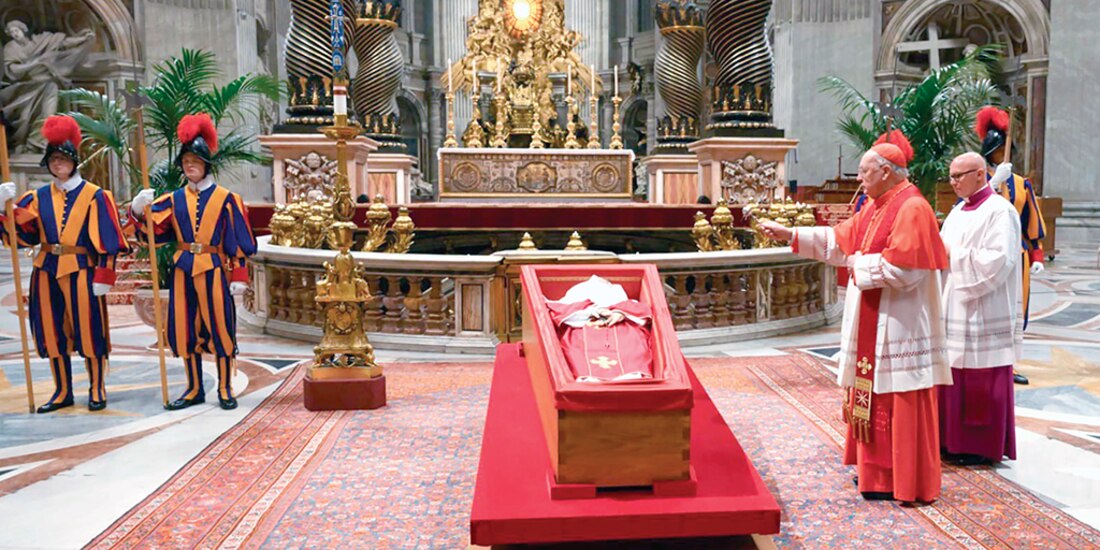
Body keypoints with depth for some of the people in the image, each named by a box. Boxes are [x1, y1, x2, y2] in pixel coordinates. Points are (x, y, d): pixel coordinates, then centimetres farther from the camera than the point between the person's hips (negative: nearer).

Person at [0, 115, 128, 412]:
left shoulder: (95, 195, -3)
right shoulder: (39, 197, 9)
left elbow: (106, 240, -7)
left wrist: (103, 276, -12)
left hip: (82, 271, -5)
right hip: (47, 272, 5)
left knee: (89, 330, 1)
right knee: (53, 331, 10)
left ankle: (97, 390, 15)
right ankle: (62, 392, 22)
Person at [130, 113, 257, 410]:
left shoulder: (226, 198, 0)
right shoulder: (173, 200, 9)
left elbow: (239, 241, -3)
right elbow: (151, 228, -1)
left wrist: (239, 276, -8)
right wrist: (139, 211, -21)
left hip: (214, 269, -4)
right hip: (183, 271, 4)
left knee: (220, 327, 1)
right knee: (186, 329, 8)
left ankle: (225, 389, 13)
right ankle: (195, 389, 20)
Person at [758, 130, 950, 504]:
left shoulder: (911, 208, -17)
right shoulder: (875, 208, 13)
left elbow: (901, 269, -24)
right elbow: (839, 241, 16)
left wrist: (860, 265, -10)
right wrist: (790, 235, 13)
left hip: (898, 324, -10)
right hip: (873, 323, 10)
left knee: (900, 403, -2)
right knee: (875, 396, 15)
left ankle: (904, 483, 8)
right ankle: (878, 469, 26)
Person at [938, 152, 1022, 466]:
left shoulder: (999, 211, -10)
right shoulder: (958, 212, 15)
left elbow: (998, 260, -20)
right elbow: (944, 252, 17)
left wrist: (955, 255, -15)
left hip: (982, 314, -8)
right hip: (955, 309, 8)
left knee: (981, 385, 0)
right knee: (955, 379, 11)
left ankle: (983, 448, 11)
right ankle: (955, 442, 20)